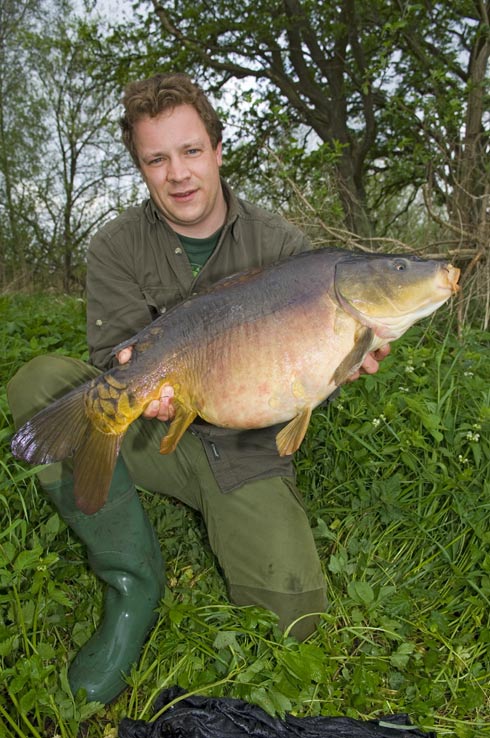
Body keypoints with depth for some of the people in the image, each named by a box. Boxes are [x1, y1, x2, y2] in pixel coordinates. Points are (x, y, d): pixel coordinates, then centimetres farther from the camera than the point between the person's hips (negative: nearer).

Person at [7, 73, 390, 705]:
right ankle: (133, 579, -12)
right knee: (39, 383, -26)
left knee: (292, 614, -12)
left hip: (246, 449, 0)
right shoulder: (118, 246, -4)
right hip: (151, 433, 1)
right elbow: (114, 353, -12)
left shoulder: (281, 245, -4)